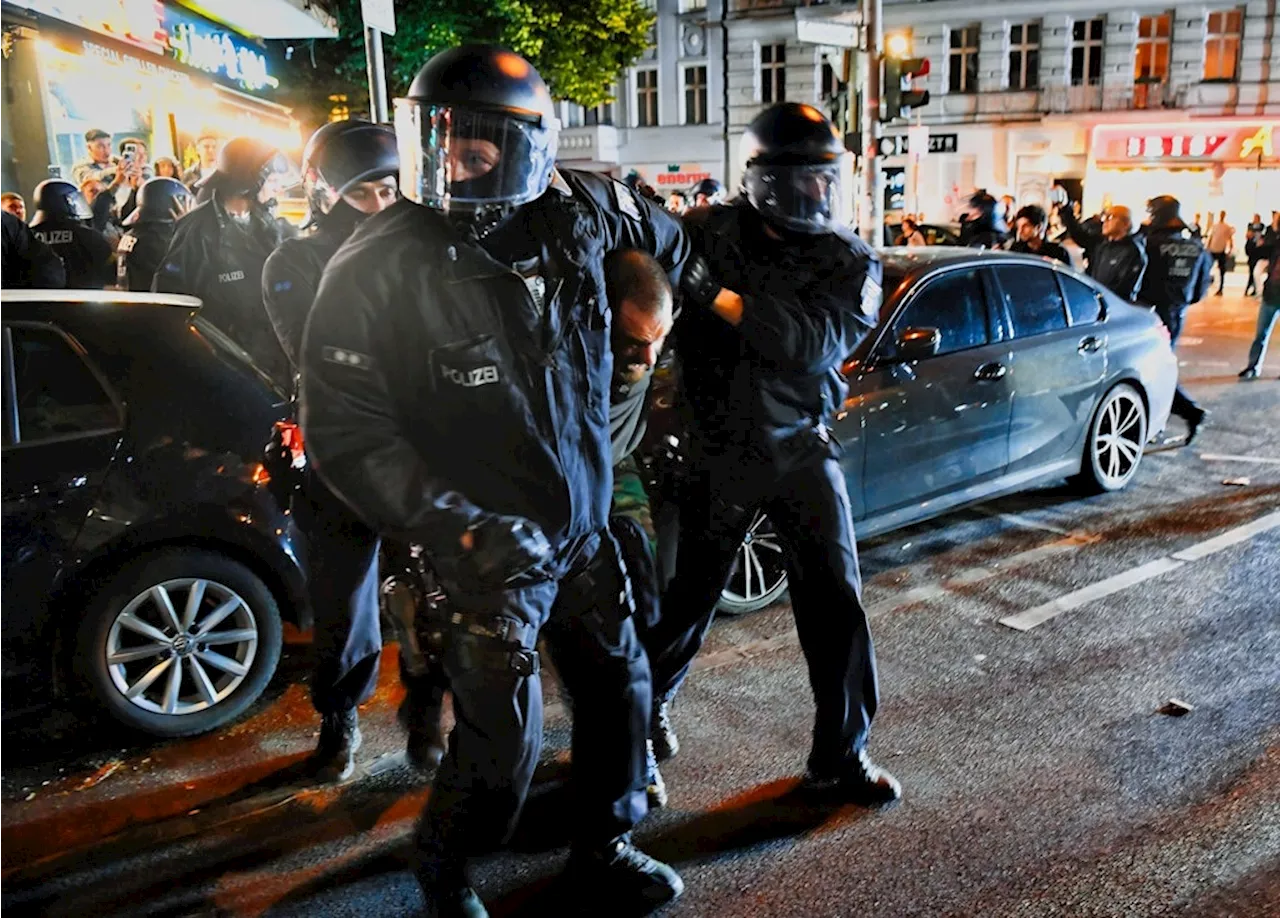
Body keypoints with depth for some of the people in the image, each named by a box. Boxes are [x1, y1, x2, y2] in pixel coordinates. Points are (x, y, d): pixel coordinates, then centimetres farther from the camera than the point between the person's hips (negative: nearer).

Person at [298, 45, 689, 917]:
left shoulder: (580, 213, -4)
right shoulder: (377, 269, -16)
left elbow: (670, 238, 19)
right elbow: (346, 430, -18)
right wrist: (460, 526, -25)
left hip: (586, 526, 6)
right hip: (489, 547, -5)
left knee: (621, 691, 15)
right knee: (504, 741, -2)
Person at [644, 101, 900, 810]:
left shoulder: (850, 262, -5)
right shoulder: (709, 233, -5)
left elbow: (818, 347, -21)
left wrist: (726, 299, -26)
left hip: (801, 451, 1)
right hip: (717, 455, 0)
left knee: (836, 605, -1)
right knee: (689, 598, 12)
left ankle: (840, 758, 16)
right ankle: (646, 708, 39)